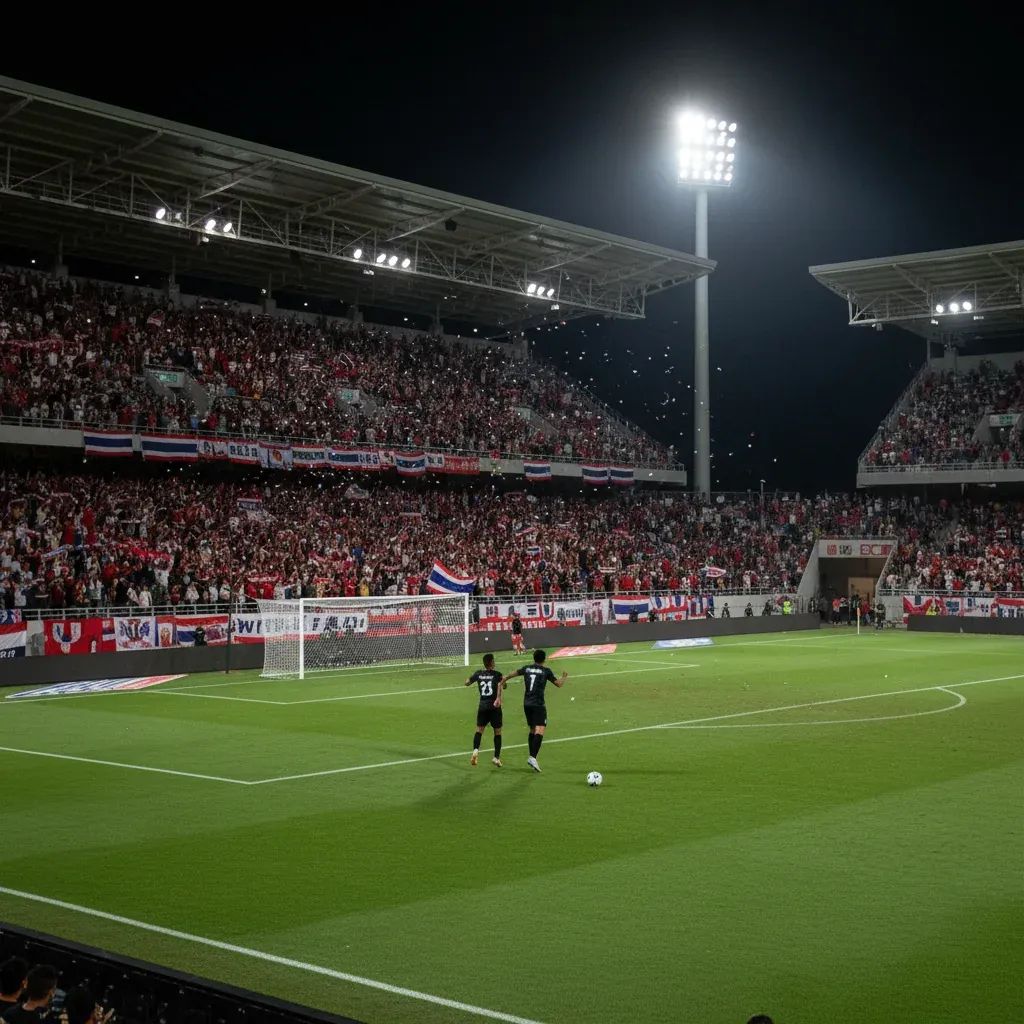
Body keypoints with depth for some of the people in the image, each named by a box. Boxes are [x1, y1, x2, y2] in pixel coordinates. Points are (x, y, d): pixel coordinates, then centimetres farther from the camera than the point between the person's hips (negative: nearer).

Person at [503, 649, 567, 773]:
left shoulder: (527, 668, 9)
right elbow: (559, 684, 4)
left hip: (527, 704, 6)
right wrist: (564, 677, 26)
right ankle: (533, 757, -28)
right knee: (539, 731, -12)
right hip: (538, 705, -6)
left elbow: (513, 674, 25)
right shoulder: (546, 671, -3)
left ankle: (531, 757, 23)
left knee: (532, 730, 20)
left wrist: (504, 681, 44)